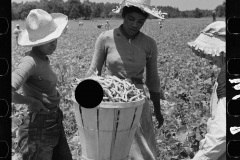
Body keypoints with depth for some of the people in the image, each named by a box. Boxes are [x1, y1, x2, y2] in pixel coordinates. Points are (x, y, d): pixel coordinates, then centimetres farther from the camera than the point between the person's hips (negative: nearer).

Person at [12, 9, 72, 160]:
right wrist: (31, 101, -18)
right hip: (39, 126, -9)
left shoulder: (44, 59, 8)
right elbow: (10, 92, -34)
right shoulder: (30, 61, -20)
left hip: (54, 123, 9)